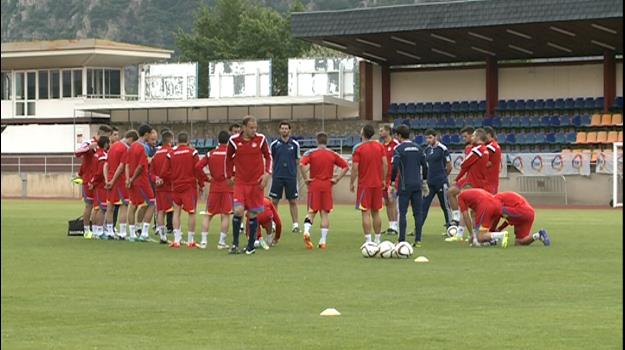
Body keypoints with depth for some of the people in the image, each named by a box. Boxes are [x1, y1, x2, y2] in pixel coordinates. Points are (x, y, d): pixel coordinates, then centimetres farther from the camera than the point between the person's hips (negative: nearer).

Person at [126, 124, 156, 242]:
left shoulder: (132, 146, 10)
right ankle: (144, 233, -4)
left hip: (133, 182, 8)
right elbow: (140, 166, -19)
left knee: (133, 205, 12)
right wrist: (132, 179, -8)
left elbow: (127, 164, 8)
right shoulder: (143, 148, -15)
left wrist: (128, 179, 1)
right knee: (151, 205, 1)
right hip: (141, 181, -8)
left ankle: (132, 234, 14)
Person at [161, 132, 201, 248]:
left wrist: (163, 180, 21)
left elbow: (165, 172, 1)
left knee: (176, 211, 10)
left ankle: (176, 240, 3)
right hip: (190, 186, -2)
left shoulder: (171, 154, 1)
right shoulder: (192, 152, -5)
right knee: (191, 212, 3)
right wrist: (201, 183, 9)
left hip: (176, 186, 3)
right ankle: (190, 241, 3)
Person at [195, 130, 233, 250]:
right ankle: (222, 242, -2)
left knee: (208, 215, 11)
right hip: (227, 187, -3)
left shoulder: (210, 153, 5)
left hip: (214, 188, 3)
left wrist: (206, 178, 7)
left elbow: (198, 166, -2)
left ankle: (204, 241, 5)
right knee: (225, 215, 1)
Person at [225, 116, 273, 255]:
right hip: (240, 182, 0)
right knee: (238, 210, -15)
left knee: (253, 214, 4)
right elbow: (228, 158, 12)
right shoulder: (234, 140, -3)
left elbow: (268, 156, 8)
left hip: (257, 182, 1)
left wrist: (267, 173, -3)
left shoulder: (260, 139, -3)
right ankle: (235, 244, -1)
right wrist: (230, 175, 11)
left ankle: (251, 245, 16)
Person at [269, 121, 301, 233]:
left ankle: (296, 224, 6)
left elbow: (297, 160, 10)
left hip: (291, 176, 0)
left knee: (293, 201, 2)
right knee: (274, 201, 1)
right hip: (277, 176, 0)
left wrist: (294, 172, 4)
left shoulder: (295, 144, 4)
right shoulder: (274, 144, 3)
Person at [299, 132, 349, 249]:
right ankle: (323, 241, 1)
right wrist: (337, 179, 3)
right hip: (327, 186, 1)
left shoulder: (310, 153, -1)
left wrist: (305, 178, -8)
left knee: (312, 212, 7)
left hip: (314, 185, -1)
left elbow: (301, 164, -17)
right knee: (325, 213, 5)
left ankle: (306, 231, -20)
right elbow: (346, 166, 2)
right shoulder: (333, 154, 5)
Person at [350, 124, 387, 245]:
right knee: (376, 212, 14)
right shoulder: (380, 146, 3)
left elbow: (355, 168, -13)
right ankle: (378, 239, 17)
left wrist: (351, 183, -2)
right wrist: (383, 180, 9)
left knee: (366, 213, -4)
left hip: (364, 185, -5)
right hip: (377, 184, 5)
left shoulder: (359, 149, -9)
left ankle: (368, 241, -10)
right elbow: (385, 164, 0)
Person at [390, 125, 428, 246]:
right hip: (417, 184, 4)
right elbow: (425, 166, 11)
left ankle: (402, 240, -3)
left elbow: (395, 167, -12)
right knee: (418, 213, 6)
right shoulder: (418, 148, 10)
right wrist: (424, 182, 20)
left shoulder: (399, 149, -6)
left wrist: (392, 184, -5)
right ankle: (418, 240, 5)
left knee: (402, 213, -1)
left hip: (404, 185, -4)